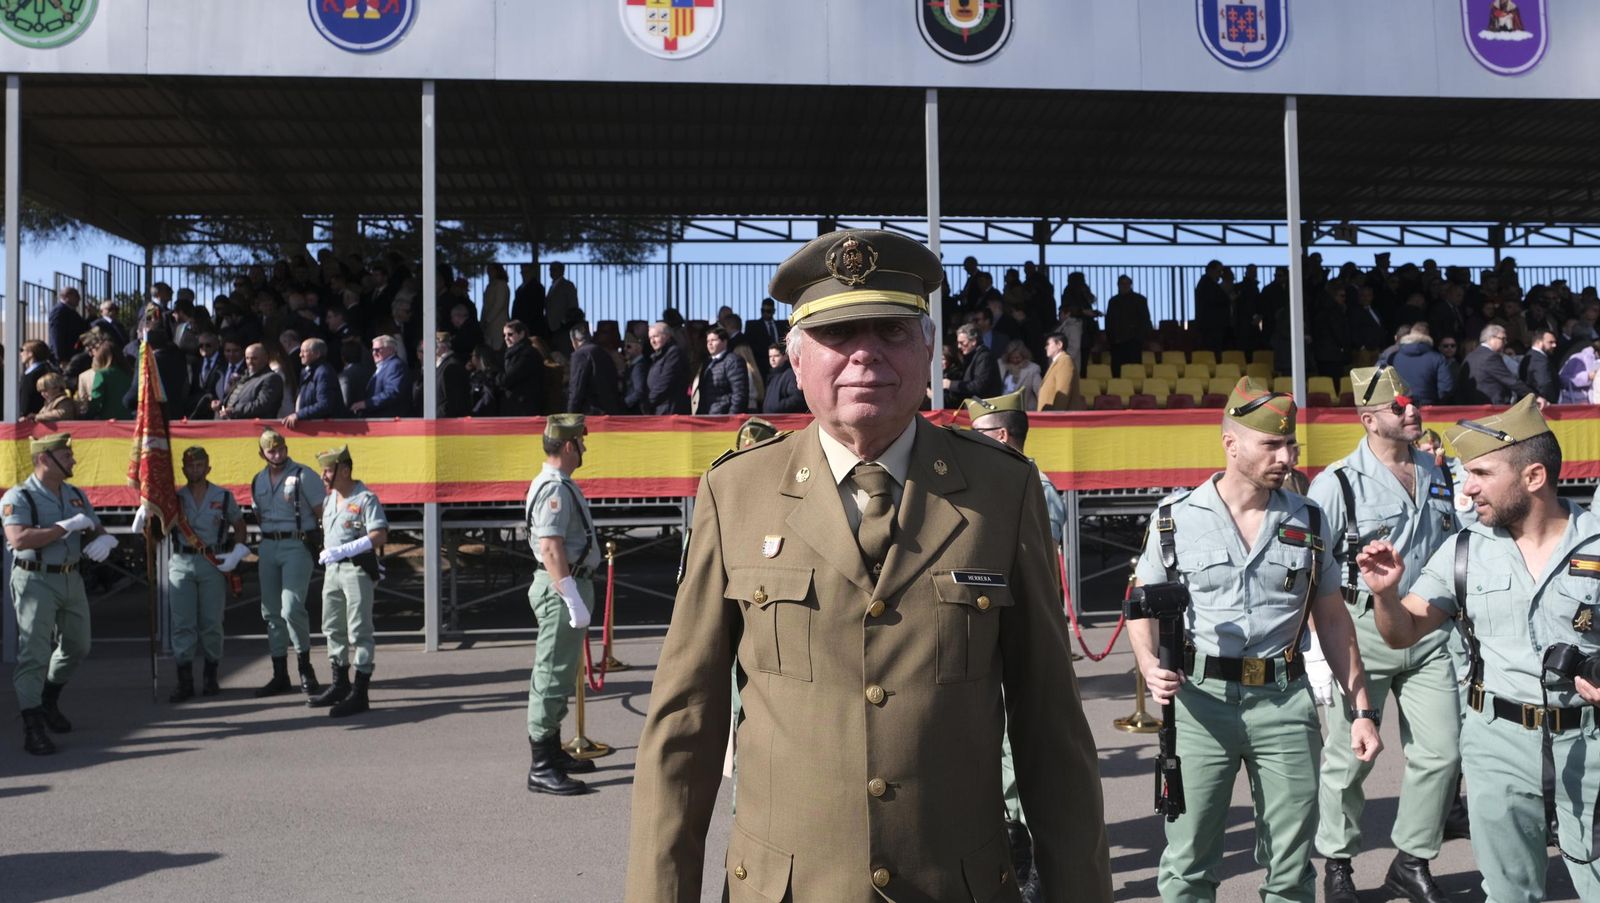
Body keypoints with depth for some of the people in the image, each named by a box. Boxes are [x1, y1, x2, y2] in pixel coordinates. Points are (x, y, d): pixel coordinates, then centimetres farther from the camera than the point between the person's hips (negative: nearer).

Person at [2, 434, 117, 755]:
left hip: (72, 578, 7)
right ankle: (33, 727, -3)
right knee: (34, 654, -7)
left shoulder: (76, 496, 11)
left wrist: (104, 540, -10)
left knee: (77, 647, 16)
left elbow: (98, 530, 15)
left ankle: (48, 702, 37)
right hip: (36, 581, -7)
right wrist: (66, 527, -21)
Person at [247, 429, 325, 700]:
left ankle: (305, 667, -1)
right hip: (268, 547, 7)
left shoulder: (304, 475, -5)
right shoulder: (258, 481, 14)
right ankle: (280, 674, 17)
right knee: (271, 612, 8)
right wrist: (269, 537, 13)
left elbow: (322, 512, -5)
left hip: (297, 545, -7)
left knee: (291, 608, -17)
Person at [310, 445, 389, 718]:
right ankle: (339, 685, 30)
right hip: (332, 570, 9)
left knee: (359, 631, -6)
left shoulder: (366, 499, -12)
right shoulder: (330, 499, 14)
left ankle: (359, 694, -3)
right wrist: (325, 553, 16)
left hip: (357, 569, -9)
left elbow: (380, 536, -21)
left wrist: (343, 550, -25)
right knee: (333, 628, 16)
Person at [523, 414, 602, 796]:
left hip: (570, 585, 11)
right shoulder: (554, 488, -18)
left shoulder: (559, 485, 16)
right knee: (552, 675, -7)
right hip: (561, 589, -11)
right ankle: (541, 768, -2)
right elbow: (551, 550, -25)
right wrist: (574, 602, -25)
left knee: (558, 674, 18)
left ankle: (553, 752, 30)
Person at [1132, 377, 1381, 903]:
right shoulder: (1175, 519, -1)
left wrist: (1361, 709, 8)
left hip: (1285, 702, 2)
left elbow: (1332, 620, 12)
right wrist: (1151, 666, -13)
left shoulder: (1309, 521, 6)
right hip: (1200, 701, -2)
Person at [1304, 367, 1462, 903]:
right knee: (1349, 758, 3)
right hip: (1364, 630, -5)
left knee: (1441, 753, 5)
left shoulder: (1439, 476, 10)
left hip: (1431, 631, 5)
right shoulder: (1337, 483, -8)